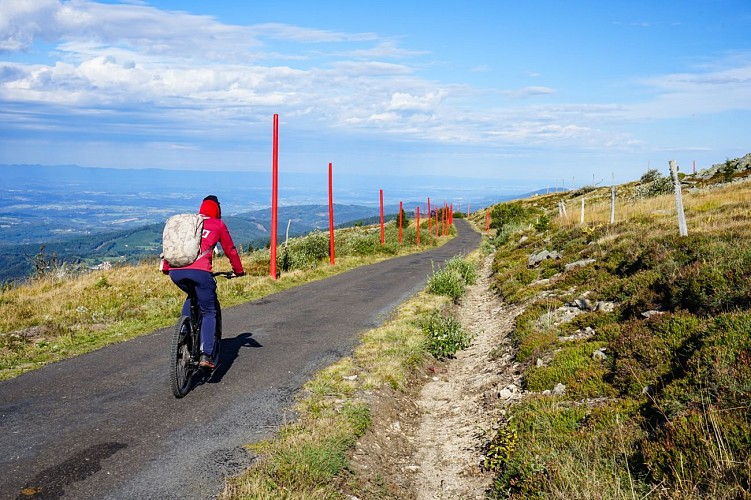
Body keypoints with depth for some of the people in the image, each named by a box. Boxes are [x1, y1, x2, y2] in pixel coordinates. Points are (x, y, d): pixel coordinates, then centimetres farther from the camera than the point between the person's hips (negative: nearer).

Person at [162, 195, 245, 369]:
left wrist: (165, 267, 44)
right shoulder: (218, 224, 16)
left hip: (175, 272, 4)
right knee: (209, 312, 10)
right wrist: (239, 271, 37)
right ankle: (205, 355, -4)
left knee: (193, 297, 35)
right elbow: (230, 250, 23)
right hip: (199, 271, -4)